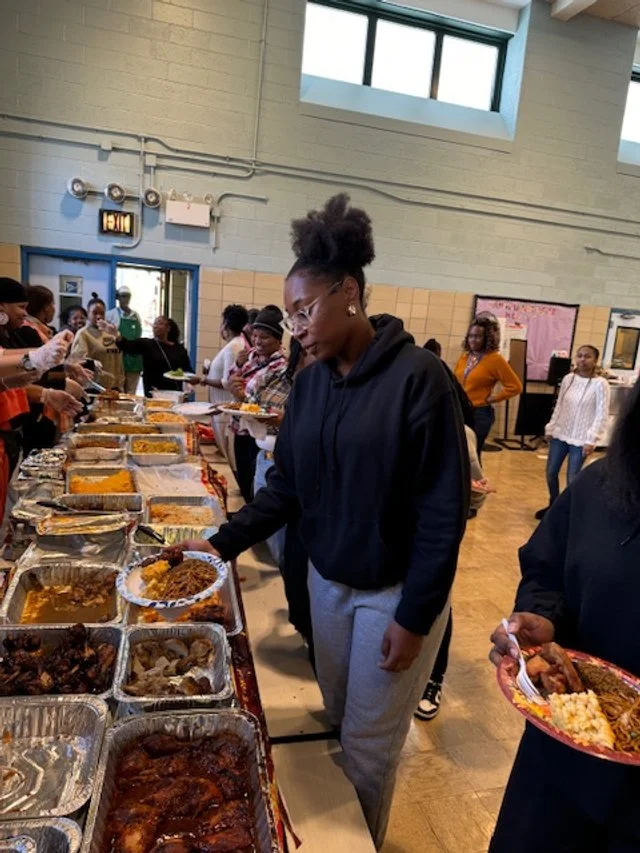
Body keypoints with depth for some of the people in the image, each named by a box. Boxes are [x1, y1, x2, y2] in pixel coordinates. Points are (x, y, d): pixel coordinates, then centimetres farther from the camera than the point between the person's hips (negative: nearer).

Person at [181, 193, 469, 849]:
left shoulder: (416, 376, -20)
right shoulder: (311, 380, -1)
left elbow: (444, 510, -18)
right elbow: (286, 487, 2)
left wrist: (415, 616, -16)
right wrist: (223, 544, -8)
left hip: (395, 590, -5)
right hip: (326, 579, 5)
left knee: (367, 742, 12)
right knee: (338, 719, 22)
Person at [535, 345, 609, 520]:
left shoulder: (600, 384, -13)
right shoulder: (568, 378, 2)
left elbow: (602, 415, -12)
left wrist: (591, 440, -15)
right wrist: (551, 427, 10)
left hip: (580, 439, -5)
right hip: (560, 434, 5)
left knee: (572, 479, -2)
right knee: (551, 473, 13)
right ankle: (553, 506, 35)